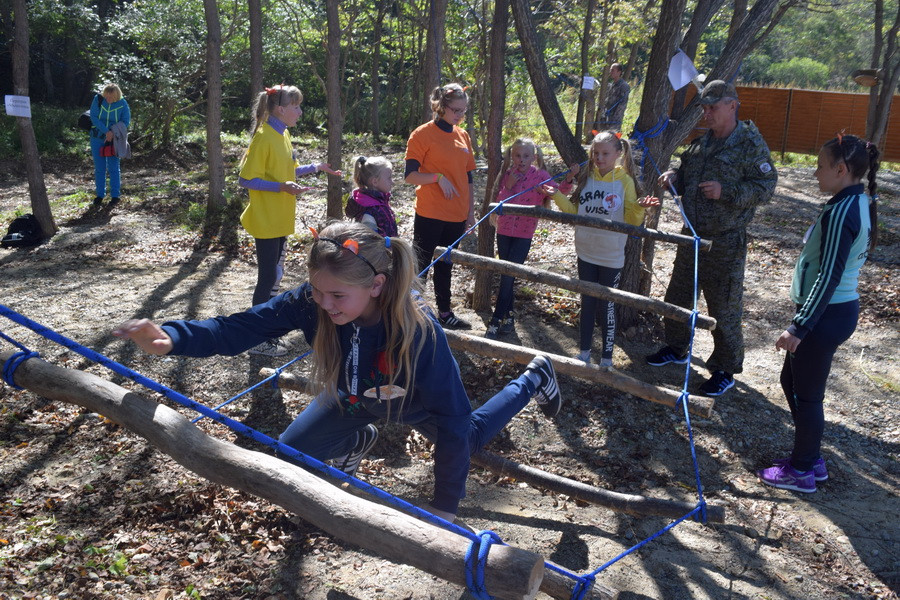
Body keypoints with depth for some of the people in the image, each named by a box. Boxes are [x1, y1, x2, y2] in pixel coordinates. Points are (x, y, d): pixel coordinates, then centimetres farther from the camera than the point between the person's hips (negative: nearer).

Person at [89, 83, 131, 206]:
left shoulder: (122, 104, -10)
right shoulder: (98, 99, -9)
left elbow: (126, 121, -3)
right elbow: (94, 117, -11)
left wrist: (114, 133, -15)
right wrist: (106, 131, -20)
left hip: (113, 139, -1)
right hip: (97, 137, 1)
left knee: (113, 167, 0)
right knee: (99, 167, 7)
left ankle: (115, 195, 9)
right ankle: (99, 194, 16)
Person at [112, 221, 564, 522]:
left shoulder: (419, 331, -45)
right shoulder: (309, 303, -36)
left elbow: (454, 423, -38)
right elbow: (238, 329, -35)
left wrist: (444, 508, -34)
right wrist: (171, 338, -54)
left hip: (416, 403, -3)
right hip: (352, 396, 3)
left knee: (469, 439, 26)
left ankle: (534, 379, 49)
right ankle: (357, 442, 34)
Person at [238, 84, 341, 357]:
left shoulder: (282, 135, 10)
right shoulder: (263, 138, -16)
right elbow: (246, 179, -18)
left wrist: (316, 168, 11)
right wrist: (282, 187, -27)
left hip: (280, 220, 9)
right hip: (266, 221, -9)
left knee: (274, 276, 14)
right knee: (268, 277, -2)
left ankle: (267, 333, 25)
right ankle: (258, 340, 9)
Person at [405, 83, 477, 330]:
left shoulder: (463, 136, 11)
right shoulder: (423, 134, -8)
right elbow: (410, 175, -11)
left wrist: (471, 211, 13)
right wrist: (438, 177, -24)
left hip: (456, 216, 6)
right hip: (430, 215, -6)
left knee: (445, 266, 17)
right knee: (421, 266, 0)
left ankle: (445, 313, 27)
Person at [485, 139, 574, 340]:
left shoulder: (540, 175, -8)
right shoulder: (508, 175, 2)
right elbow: (500, 201, -2)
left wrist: (568, 180, -38)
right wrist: (508, 186, -17)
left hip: (524, 234, -4)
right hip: (504, 231, 4)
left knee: (508, 277, -5)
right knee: (506, 276, 11)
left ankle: (496, 322, 1)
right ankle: (509, 318, 24)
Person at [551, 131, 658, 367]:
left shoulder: (624, 181, -8)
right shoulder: (586, 178, 2)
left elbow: (631, 221, -9)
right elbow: (574, 212, 8)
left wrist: (639, 208, -29)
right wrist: (557, 196, -2)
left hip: (611, 256, -4)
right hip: (586, 252, 4)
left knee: (606, 305, 3)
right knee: (587, 303, 15)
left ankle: (607, 358, 16)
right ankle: (584, 352, 28)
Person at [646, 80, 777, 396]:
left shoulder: (751, 144, -12)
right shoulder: (700, 141, 8)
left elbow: (764, 187, -15)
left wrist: (725, 191, -26)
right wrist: (674, 175, -3)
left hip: (725, 243, -7)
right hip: (691, 236, 7)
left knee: (724, 310, 1)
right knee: (678, 296, 19)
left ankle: (725, 370, 16)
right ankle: (676, 348, 40)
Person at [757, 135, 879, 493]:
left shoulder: (841, 212, -22)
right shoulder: (860, 204, 9)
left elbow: (828, 277, -25)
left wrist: (799, 327, -22)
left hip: (826, 315, -10)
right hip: (841, 308, 10)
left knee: (806, 394, 4)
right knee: (791, 380, 21)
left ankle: (802, 472, 20)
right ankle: (811, 459, 33)